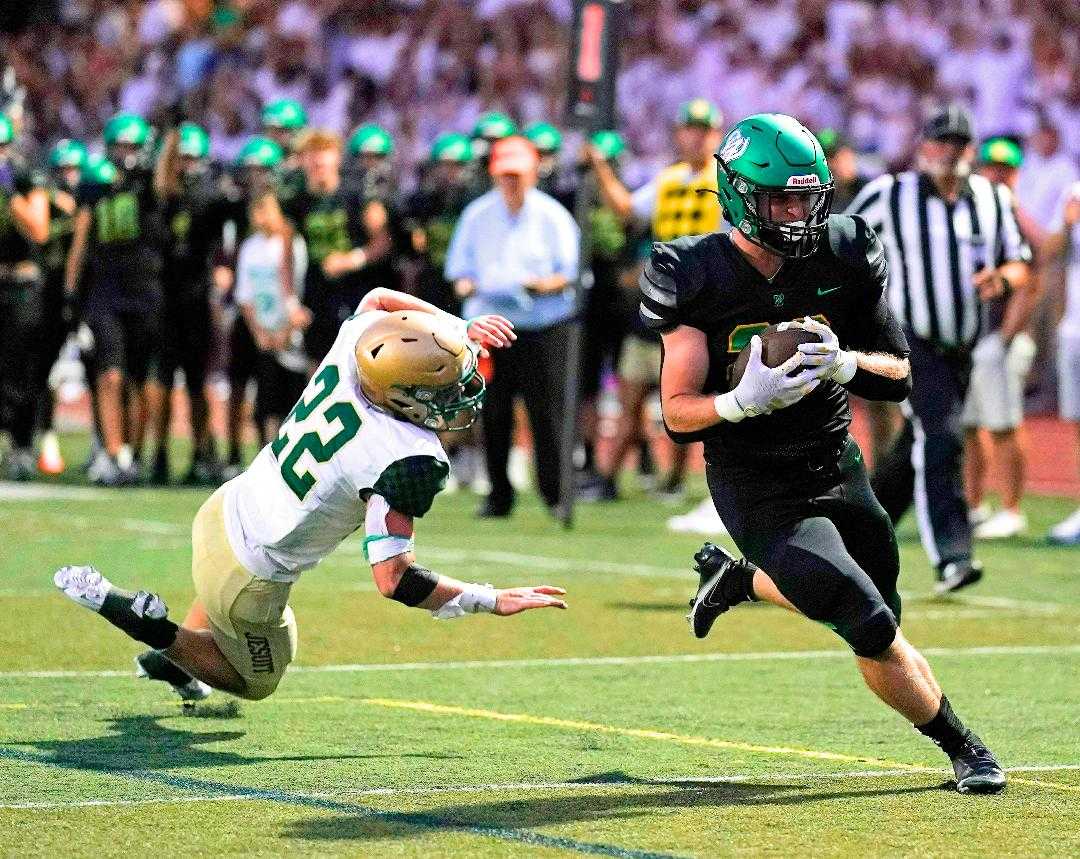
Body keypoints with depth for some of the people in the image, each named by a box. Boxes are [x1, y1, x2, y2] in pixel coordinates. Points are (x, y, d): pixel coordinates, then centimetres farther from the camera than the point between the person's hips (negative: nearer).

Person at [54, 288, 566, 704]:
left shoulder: (353, 343, -14)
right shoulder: (410, 461, -32)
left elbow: (379, 299, 13)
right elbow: (393, 579, -30)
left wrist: (458, 328, 6)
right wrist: (491, 601, -22)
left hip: (223, 512, 7)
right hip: (249, 581, -7)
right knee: (255, 681, 24)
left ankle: (171, 660, 45)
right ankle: (149, 626, 6)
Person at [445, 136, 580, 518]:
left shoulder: (552, 215, 3)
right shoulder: (476, 215, 9)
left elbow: (570, 270, 3)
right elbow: (460, 267, 13)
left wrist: (545, 285, -17)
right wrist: (466, 285, -9)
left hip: (543, 325, -2)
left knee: (546, 412, -8)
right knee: (493, 414, 1)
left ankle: (554, 494, -1)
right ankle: (499, 494, 12)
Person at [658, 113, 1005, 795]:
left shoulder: (842, 257, -4)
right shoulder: (699, 278, -14)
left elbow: (899, 377, 1)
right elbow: (679, 413, -12)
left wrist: (844, 364, -20)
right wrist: (747, 400, -32)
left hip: (837, 468, 5)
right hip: (759, 492, -5)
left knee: (875, 610, 15)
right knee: (873, 629, -14)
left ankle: (736, 578, 38)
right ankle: (963, 749, 9)